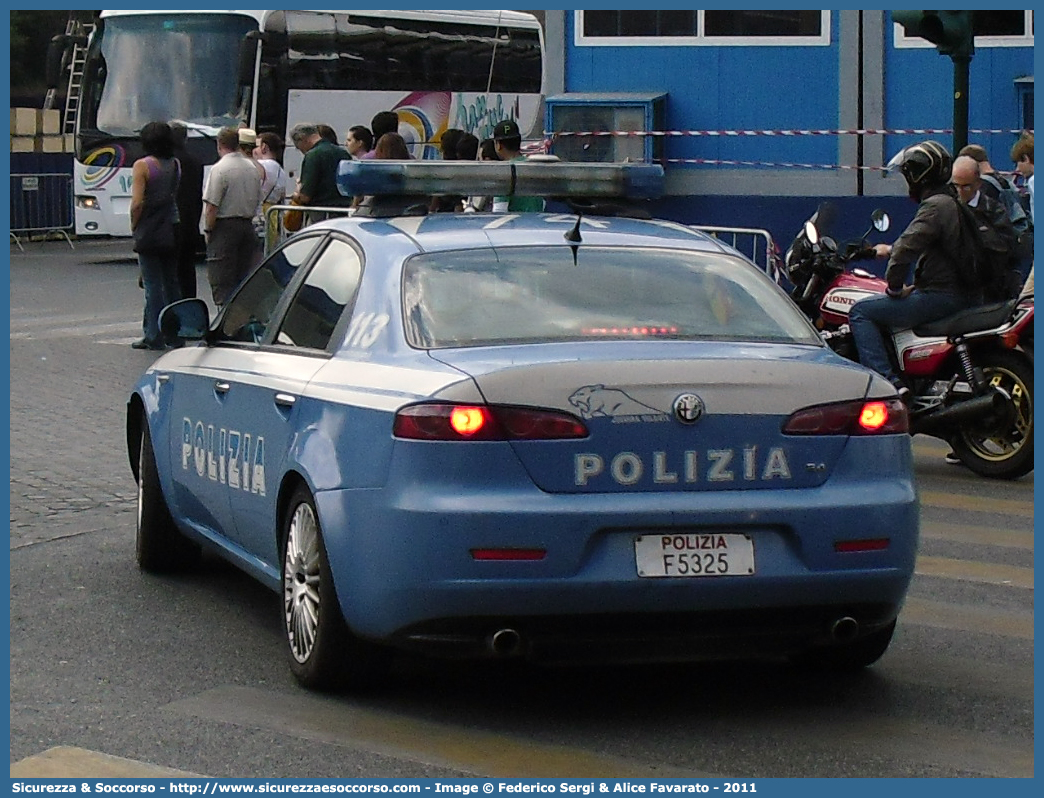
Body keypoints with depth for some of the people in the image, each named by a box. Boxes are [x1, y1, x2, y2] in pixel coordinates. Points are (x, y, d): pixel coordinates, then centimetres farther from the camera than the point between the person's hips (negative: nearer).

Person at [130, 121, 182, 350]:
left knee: (152, 284, -2)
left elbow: (137, 203, -15)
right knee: (172, 282, 12)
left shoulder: (143, 166, -11)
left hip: (149, 234, -5)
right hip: (172, 233, 5)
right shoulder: (176, 165, 6)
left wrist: (134, 226, -2)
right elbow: (178, 197, 4)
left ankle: (154, 336, 0)